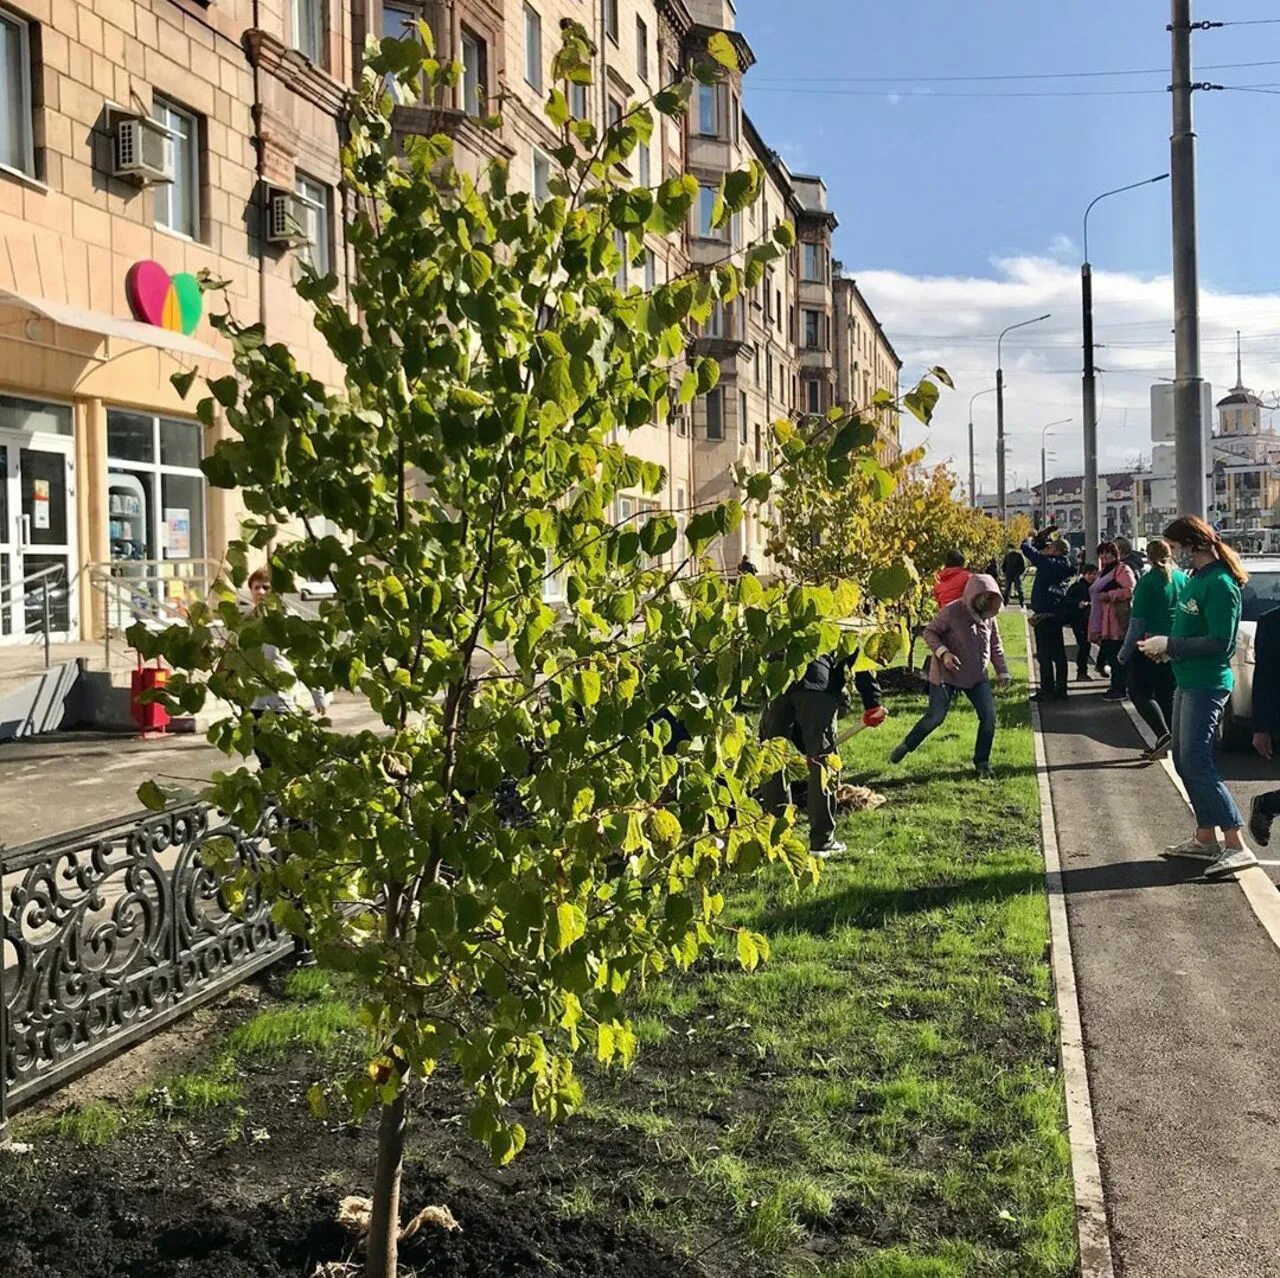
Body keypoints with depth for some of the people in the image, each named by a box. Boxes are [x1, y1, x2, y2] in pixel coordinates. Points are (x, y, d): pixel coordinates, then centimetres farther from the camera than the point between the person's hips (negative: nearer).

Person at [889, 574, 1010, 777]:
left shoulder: (989, 617, 5)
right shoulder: (952, 611, -15)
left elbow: (995, 645, 16)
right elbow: (929, 632, -11)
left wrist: (1002, 672, 10)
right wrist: (943, 653, -26)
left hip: (977, 676, 6)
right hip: (947, 675, -5)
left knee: (989, 715, -6)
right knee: (935, 717, -7)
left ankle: (982, 762, 9)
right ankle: (906, 746, 17)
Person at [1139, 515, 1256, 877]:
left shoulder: (1219, 585, -17)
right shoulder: (1195, 579, 13)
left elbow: (1220, 643, -22)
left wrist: (1170, 645, -16)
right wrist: (1166, 647, 5)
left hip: (1207, 685, -10)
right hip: (1188, 682, 10)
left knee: (1197, 762, -13)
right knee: (1184, 760, 13)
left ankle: (1237, 847, -12)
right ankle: (1205, 839, 23)